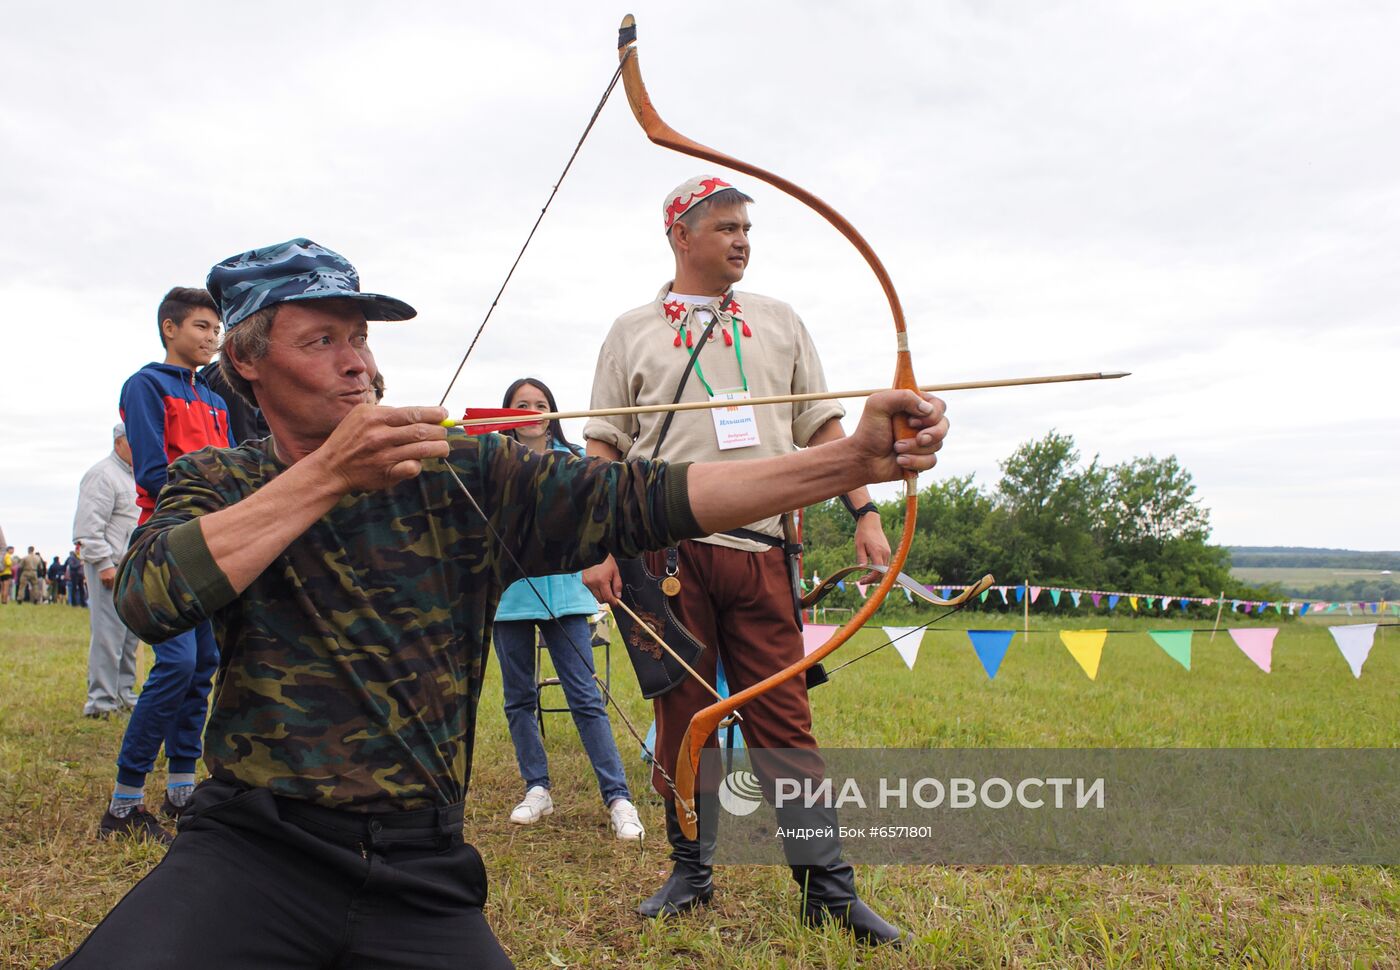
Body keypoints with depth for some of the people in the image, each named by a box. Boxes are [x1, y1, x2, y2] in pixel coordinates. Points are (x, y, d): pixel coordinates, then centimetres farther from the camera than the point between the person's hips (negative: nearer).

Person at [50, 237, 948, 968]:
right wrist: (329, 475, -19)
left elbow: (639, 499, -9)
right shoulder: (215, 486, 5)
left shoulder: (463, 478, 2)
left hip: (420, 873, 2)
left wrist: (856, 459, -17)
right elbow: (149, 596, -16)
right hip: (253, 847, -1)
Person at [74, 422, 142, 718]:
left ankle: (124, 693, 20)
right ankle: (100, 701, -6)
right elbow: (90, 524, -17)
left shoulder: (132, 477, 20)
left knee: (130, 634, 12)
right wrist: (103, 563, -20)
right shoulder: (103, 475, -9)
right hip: (109, 566, -9)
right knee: (108, 634, -10)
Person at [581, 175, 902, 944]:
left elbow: (824, 427, 14)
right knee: (681, 718, 6)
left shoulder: (779, 323, 16)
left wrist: (863, 512, 3)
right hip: (667, 550, 0)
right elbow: (604, 449, 7)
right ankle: (690, 872, 22)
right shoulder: (633, 332, 11)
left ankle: (828, 889, 9)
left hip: (760, 550, 1)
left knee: (784, 723, 1)